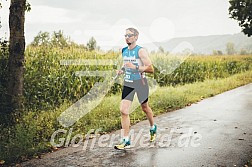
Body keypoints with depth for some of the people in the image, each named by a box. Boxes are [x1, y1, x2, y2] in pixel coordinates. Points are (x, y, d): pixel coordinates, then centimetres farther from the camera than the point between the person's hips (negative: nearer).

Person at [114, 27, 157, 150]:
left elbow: (151, 69, -18)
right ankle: (126, 141, -1)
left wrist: (135, 67, -27)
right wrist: (121, 70, 3)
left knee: (145, 108, 15)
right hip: (128, 83, 5)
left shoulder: (141, 51, -13)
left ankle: (153, 128, 45)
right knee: (123, 110, -8)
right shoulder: (124, 51, 7)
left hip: (140, 83, -4)